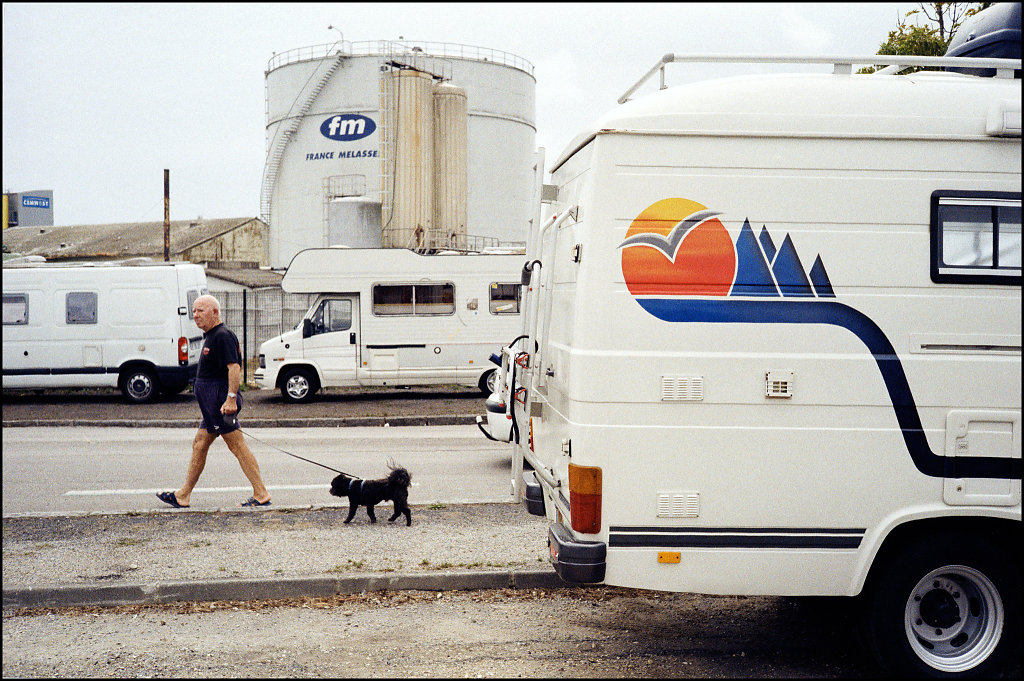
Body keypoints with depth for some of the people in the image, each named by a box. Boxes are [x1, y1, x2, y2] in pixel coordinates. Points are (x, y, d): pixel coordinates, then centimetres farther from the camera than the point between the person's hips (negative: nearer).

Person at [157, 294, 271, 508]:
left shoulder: (223, 336, -14)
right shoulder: (210, 336, 18)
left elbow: (234, 367, -23)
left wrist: (231, 398, -28)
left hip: (220, 401, -11)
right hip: (212, 403, 11)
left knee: (238, 446, -8)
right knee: (199, 446, 13)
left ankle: (261, 494, -4)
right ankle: (183, 496, 19)